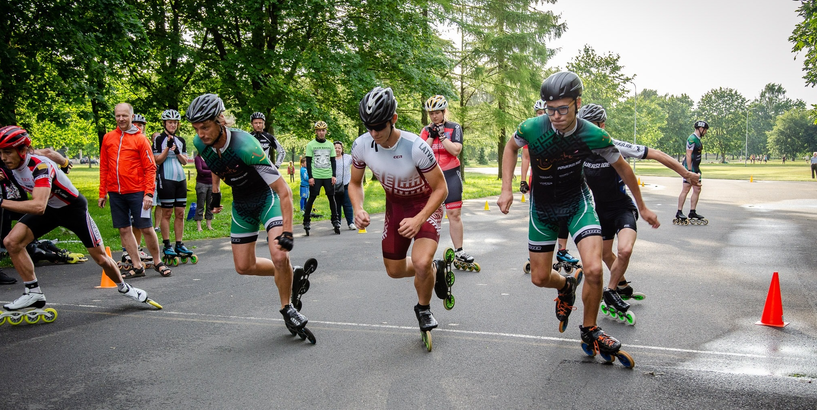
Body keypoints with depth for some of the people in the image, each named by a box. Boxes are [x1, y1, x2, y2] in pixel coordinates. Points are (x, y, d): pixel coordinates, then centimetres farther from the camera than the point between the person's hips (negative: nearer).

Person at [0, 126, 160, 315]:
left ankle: (124, 287, 31)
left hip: (73, 208, -6)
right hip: (49, 209, 6)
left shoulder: (40, 166, -35)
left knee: (101, 258, 1)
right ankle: (34, 294, -6)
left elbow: (38, 206, -47)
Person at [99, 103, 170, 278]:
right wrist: (102, 193, 10)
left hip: (137, 192, -4)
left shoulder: (140, 139, -2)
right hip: (115, 193, 4)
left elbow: (150, 168, -5)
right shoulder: (108, 138, 9)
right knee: (124, 230, 6)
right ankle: (137, 266, 15)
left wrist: (149, 193, -13)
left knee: (146, 228, -1)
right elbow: (104, 168, 13)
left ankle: (158, 263, 14)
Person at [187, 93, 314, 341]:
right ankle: (291, 275, 30)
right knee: (244, 267, 7)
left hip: (267, 198, -6)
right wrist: (215, 193, 18)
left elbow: (283, 190, -33)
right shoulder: (201, 144, -15)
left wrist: (287, 232, -36)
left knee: (280, 256, -25)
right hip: (241, 204, 6)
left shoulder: (245, 146, -35)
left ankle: (287, 308, -1)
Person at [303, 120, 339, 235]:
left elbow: (333, 161, 13)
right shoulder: (311, 145, 2)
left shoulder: (330, 145, 11)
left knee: (332, 198, 0)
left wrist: (333, 175, 4)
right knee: (312, 198, -3)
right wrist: (310, 177, -8)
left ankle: (335, 220, 8)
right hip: (315, 177, -3)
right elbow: (308, 162, 0)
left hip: (328, 176, 3)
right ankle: (306, 221, 6)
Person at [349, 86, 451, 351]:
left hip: (426, 203, -5)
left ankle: (424, 309, 6)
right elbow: (355, 183, -2)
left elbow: (440, 188, -22)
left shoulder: (415, 147, -33)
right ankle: (435, 270, 40)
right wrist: (358, 209, -22)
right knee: (394, 270, 11)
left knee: (421, 262, -25)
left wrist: (419, 219, -34)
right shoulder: (361, 145, -20)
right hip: (395, 204, 5)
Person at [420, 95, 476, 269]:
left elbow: (456, 150, -13)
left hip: (450, 176, -2)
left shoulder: (454, 127, 1)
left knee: (454, 214, -2)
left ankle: (459, 253, 8)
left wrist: (442, 135, -15)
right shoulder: (426, 130, 8)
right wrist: (432, 136, -11)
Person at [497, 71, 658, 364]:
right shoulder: (532, 128, -22)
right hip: (542, 207, 2)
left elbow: (621, 167, -4)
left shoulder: (593, 135, -22)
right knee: (540, 278, 6)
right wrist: (506, 189, -8)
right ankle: (567, 286, 44)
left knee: (594, 269, -21)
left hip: (577, 203, -1)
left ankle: (590, 331, 6)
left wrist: (642, 207, 5)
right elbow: (511, 147, 1)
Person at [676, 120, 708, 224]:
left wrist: (697, 170, 19)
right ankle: (679, 213, -3)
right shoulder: (692, 139, -13)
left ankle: (692, 212, 14)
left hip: (696, 168, 10)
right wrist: (689, 171, -21)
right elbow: (688, 155, -18)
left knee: (697, 190, 9)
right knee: (685, 190, -7)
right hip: (690, 167, -10)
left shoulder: (698, 139, 17)